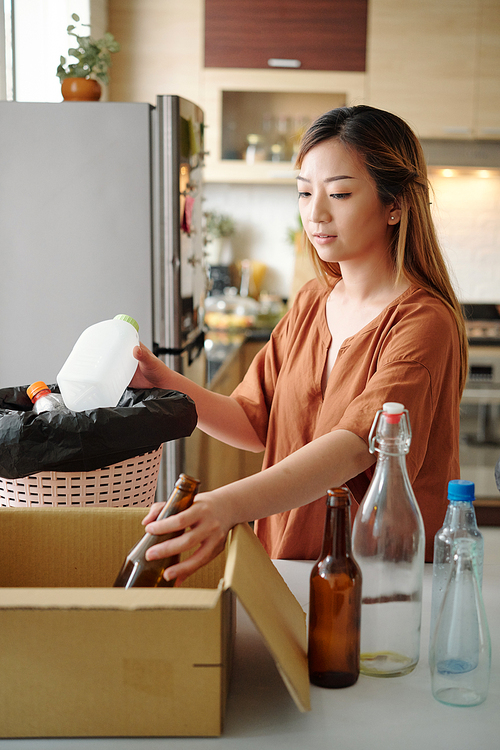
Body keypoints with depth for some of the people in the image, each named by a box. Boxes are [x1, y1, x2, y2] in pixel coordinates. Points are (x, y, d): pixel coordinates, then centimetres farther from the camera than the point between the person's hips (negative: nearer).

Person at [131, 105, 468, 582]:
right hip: (286, 563, 6)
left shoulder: (423, 321, -14)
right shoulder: (311, 303, 10)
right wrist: (167, 385, -7)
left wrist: (228, 506, -43)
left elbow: (356, 446, -29)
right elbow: (256, 423, 10)